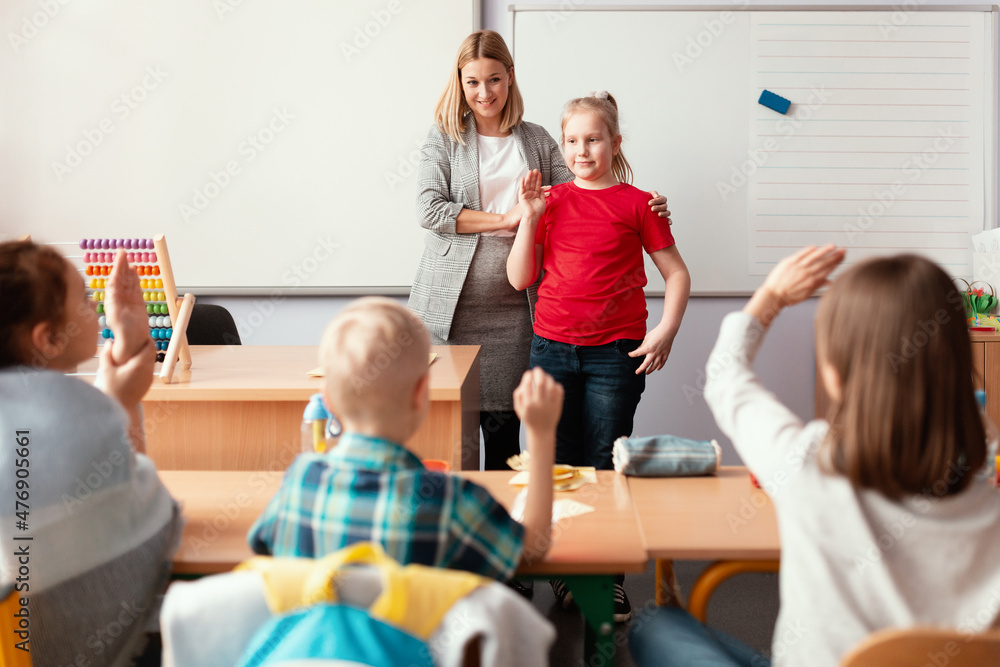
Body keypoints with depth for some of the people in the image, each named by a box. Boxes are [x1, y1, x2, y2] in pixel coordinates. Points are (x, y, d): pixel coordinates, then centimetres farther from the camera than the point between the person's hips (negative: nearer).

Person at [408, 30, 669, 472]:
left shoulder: (536, 140, 13)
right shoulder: (444, 137, 6)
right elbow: (429, 210, -6)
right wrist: (506, 219, -11)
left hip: (511, 307, 2)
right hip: (450, 302, -1)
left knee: (502, 426, 2)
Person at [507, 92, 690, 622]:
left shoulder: (636, 204, 0)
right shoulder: (550, 201, 8)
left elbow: (676, 273, 4)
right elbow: (520, 279, 5)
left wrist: (666, 330, -9)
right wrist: (529, 218, -5)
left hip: (615, 355, -3)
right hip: (551, 349, 3)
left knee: (604, 468, 1)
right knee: (557, 465, 8)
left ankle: (610, 578, 13)